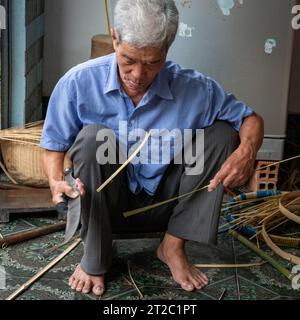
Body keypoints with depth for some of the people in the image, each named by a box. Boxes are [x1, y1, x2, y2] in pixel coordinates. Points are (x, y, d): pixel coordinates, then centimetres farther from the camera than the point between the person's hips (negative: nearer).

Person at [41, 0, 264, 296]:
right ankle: (94, 258, -14)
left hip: (162, 204, 2)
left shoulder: (195, 89, -15)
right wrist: (56, 181, -29)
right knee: (92, 136, -30)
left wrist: (246, 151, -27)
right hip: (103, 203, -1)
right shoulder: (79, 83, -17)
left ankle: (174, 245, -9)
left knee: (221, 133, -14)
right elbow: (54, 146, -7)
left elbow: (252, 119, -4)